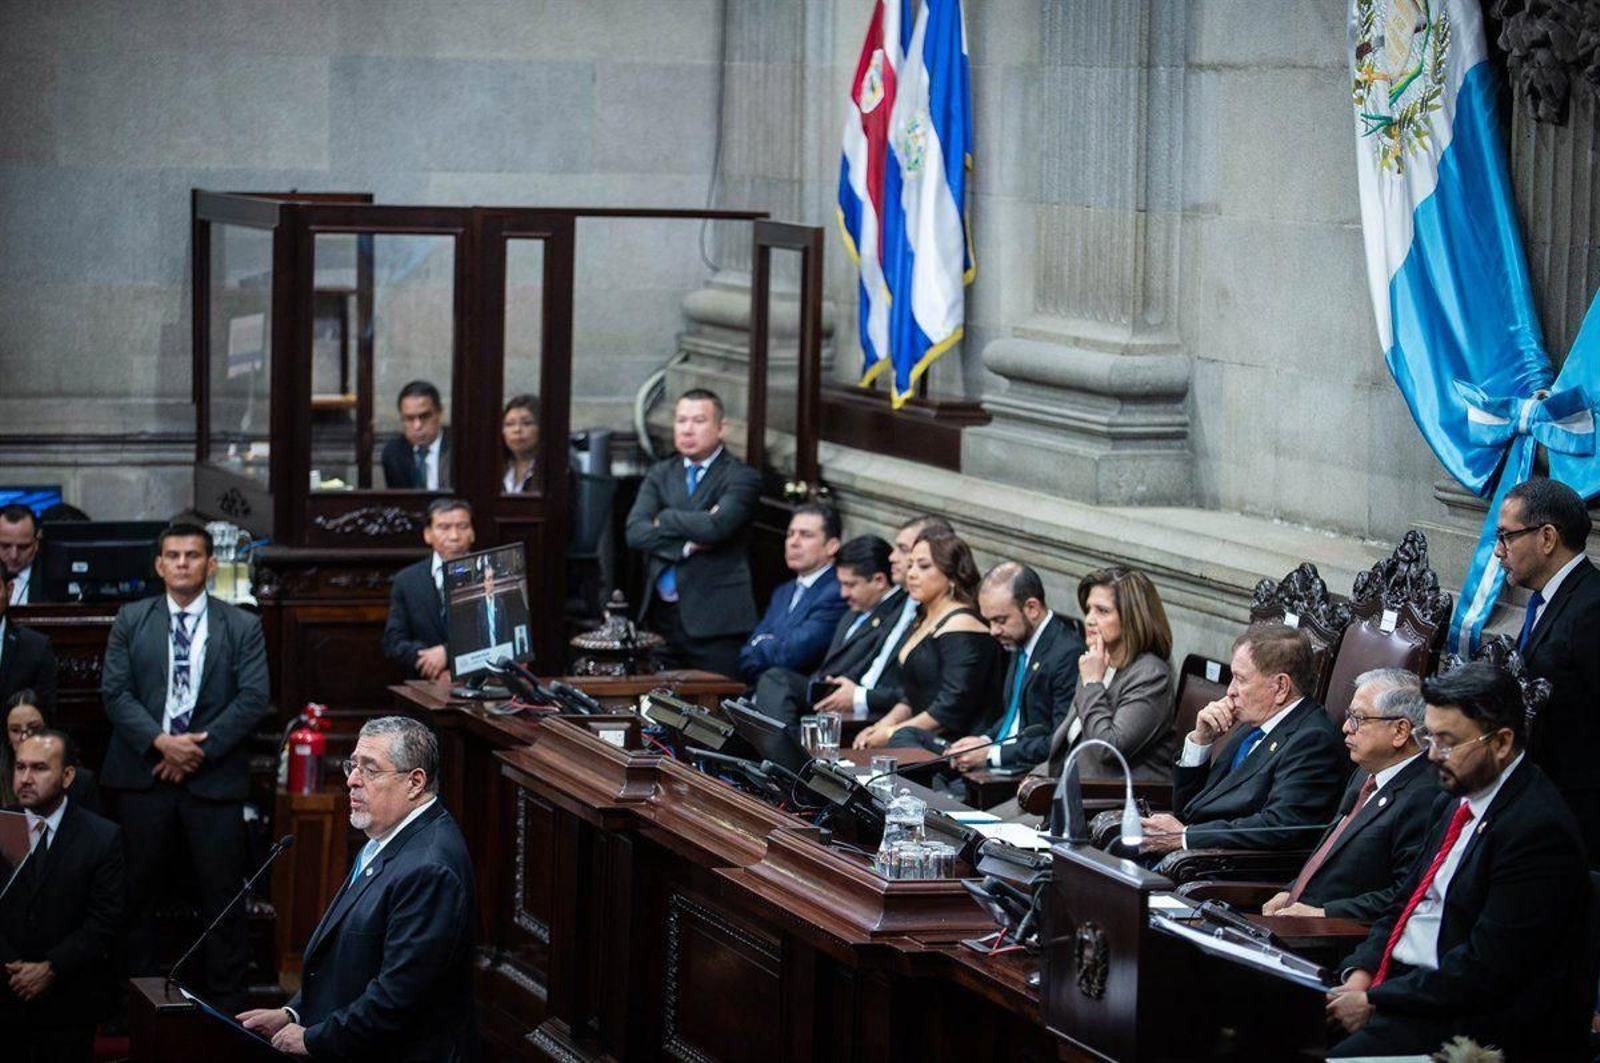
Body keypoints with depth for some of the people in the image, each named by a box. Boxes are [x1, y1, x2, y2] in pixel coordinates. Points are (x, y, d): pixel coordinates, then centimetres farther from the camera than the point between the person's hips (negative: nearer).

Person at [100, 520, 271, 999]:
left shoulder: (242, 627, 4)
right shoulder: (131, 620, 6)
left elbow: (255, 699, -3)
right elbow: (114, 691, 0)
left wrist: (200, 748, -12)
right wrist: (161, 742, -13)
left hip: (215, 776, -1)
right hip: (143, 774, 1)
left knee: (221, 889, 2)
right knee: (138, 888, 6)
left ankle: (224, 994, 9)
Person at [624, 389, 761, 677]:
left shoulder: (741, 478, -1)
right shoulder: (660, 475, 15)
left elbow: (715, 526, -18)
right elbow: (635, 532, 1)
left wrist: (664, 520, -4)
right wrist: (686, 544, -12)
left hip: (714, 621, -5)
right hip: (662, 618, 5)